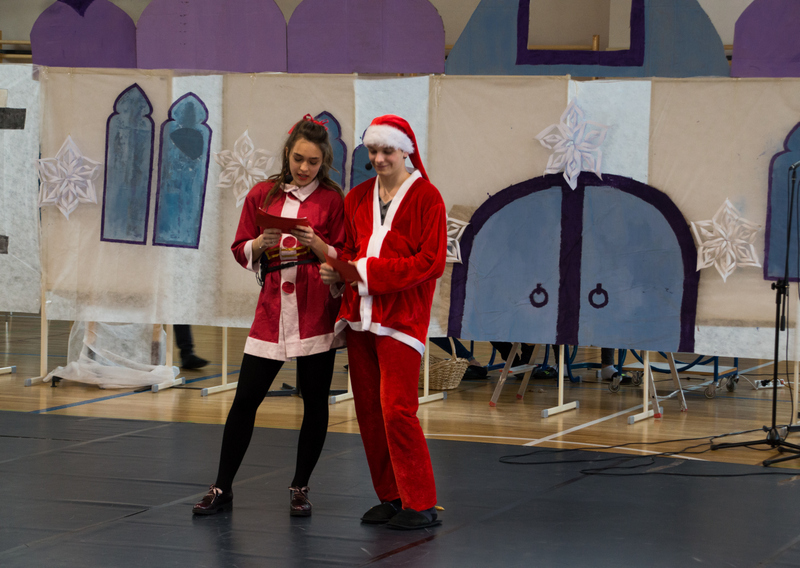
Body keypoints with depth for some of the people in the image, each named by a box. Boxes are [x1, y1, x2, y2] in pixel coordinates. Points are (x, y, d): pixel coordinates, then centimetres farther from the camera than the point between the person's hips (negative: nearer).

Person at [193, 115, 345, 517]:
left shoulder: (332, 200, 2)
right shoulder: (262, 195, 8)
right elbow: (241, 251, 11)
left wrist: (316, 243, -16)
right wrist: (262, 243, -9)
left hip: (316, 313, -2)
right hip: (272, 311, 2)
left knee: (315, 402, 4)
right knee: (245, 399, 0)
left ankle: (300, 488, 17)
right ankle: (222, 488, 9)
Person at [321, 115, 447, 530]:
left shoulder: (426, 197, -4)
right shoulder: (358, 197, 13)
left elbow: (432, 261, -11)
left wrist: (369, 269, -17)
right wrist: (338, 269, -4)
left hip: (401, 316, -6)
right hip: (360, 314, 6)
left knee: (397, 408, -11)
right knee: (368, 410, 6)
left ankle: (420, 504, -3)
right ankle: (390, 498, 15)